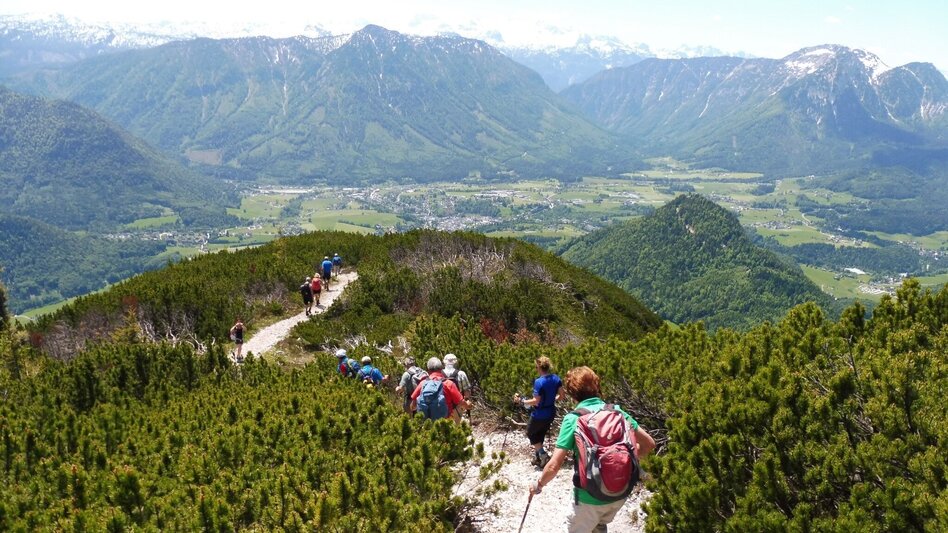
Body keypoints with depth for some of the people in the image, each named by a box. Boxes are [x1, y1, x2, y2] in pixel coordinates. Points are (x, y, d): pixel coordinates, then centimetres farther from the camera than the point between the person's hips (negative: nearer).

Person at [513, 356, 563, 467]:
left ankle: (544, 456, 11)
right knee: (540, 435, 24)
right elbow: (561, 395, 3)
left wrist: (521, 401, -13)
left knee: (530, 434, 17)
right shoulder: (556, 378, -5)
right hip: (550, 413, 7)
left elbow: (536, 401, -23)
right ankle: (537, 458, 34)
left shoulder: (539, 382, -26)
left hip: (539, 415, -7)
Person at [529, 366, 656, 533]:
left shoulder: (573, 419, -16)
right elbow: (649, 444, 1)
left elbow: (554, 466, -18)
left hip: (590, 496, -4)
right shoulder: (616, 411, -4)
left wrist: (539, 485, 1)